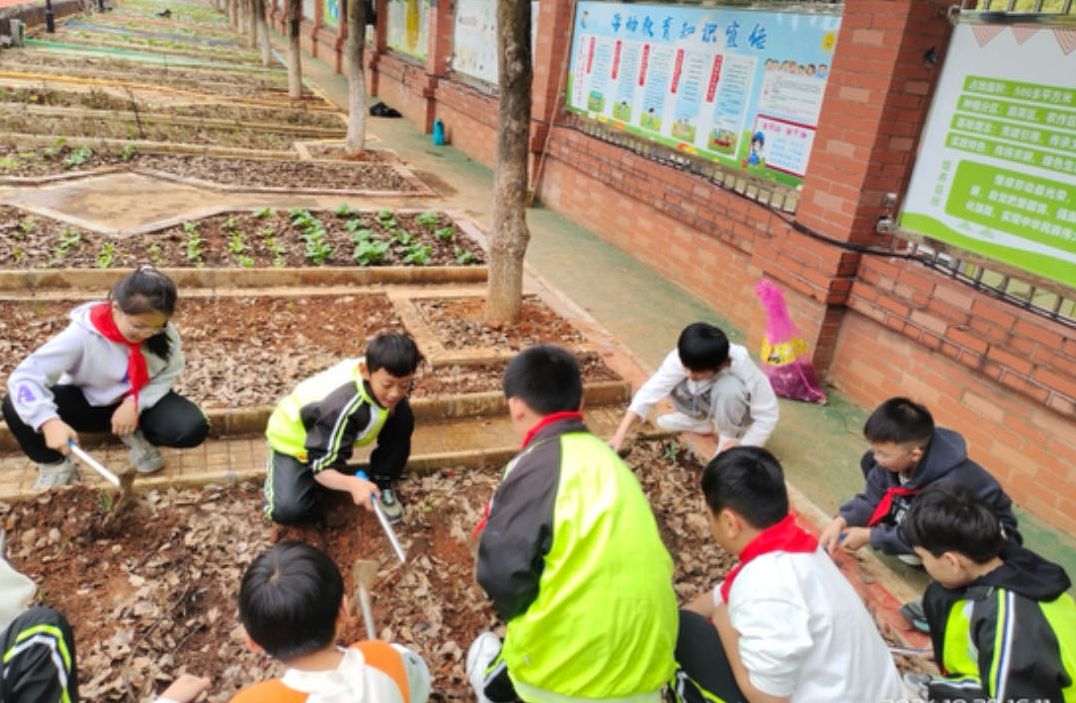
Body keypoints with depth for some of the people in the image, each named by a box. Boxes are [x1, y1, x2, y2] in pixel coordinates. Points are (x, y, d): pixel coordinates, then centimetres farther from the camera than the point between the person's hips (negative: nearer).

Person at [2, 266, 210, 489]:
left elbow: (167, 375, -8)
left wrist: (136, 403, -27)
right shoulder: (82, 335, -29)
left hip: (140, 403, 1)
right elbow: (24, 377, -31)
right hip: (86, 402, -1)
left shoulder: (164, 333, -22)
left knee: (193, 429, -26)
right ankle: (55, 464, 0)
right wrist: (49, 421, -47)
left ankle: (135, 436, 5)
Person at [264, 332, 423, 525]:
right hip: (295, 438, -5)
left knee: (402, 416, -16)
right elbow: (322, 468, -41)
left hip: (337, 432, 6)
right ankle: (276, 470, 10)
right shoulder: (343, 407, -43)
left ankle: (381, 485, 3)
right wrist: (352, 483, -60)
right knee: (289, 510, -25)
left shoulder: (383, 372, -23)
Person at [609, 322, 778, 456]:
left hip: (736, 409, -5)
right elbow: (650, 392, -32)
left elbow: (768, 415, -28)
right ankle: (700, 420, 7)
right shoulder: (681, 358, -32)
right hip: (707, 402, 5)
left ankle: (729, 438, -10)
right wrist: (620, 435, -38)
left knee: (728, 387, -38)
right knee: (673, 382, -24)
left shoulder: (743, 368, -38)